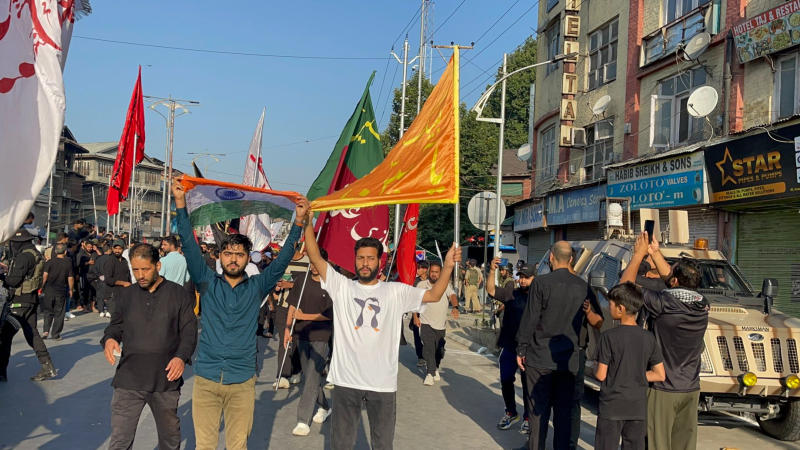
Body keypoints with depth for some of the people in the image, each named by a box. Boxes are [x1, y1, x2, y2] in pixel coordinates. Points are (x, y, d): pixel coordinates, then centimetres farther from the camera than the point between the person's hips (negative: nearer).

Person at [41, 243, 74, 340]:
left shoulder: (49, 262, -3)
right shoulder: (68, 263, -3)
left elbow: (45, 276, -8)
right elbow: (70, 278, -1)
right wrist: (70, 289, 10)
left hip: (49, 290, 1)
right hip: (62, 291, 0)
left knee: (48, 311, 12)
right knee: (59, 313, 6)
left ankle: (46, 330, -1)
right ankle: (56, 334, 8)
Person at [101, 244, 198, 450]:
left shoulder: (179, 294, 1)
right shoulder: (126, 295, 9)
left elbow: (189, 331, 1)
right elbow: (115, 326, 16)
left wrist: (182, 356, -16)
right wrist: (109, 339, -8)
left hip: (166, 379, -1)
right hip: (129, 380, 1)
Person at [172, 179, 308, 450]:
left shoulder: (257, 287, 4)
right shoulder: (207, 283, 4)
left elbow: (281, 261, -3)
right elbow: (190, 247, -4)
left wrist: (299, 222, -12)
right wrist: (180, 204, -12)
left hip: (242, 382, 0)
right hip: (206, 380, 0)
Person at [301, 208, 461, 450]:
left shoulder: (396, 291, 3)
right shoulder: (342, 286, 1)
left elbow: (434, 295, -1)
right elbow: (315, 257, -5)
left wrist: (448, 267, -15)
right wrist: (307, 222, -15)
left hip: (383, 382, 0)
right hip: (346, 379, 0)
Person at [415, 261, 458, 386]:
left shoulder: (445, 284, -1)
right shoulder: (421, 285, 0)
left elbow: (452, 295, -18)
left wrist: (455, 307, -37)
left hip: (441, 324, 2)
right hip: (426, 323, -2)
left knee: (440, 350, 13)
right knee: (428, 347, -18)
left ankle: (436, 368, 38)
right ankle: (430, 374, -17)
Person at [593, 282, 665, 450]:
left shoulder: (609, 336, -13)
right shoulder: (648, 338, 0)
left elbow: (601, 375, -12)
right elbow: (660, 375, 1)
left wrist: (595, 370, 9)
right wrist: (635, 375, 9)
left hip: (611, 406, -4)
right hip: (638, 408, 4)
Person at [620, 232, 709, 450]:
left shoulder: (663, 303, -21)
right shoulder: (702, 305, -3)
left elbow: (625, 284, -10)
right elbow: (675, 281, 15)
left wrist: (639, 253, 0)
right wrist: (655, 253, 17)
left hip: (662, 389, -6)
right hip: (691, 390, 6)